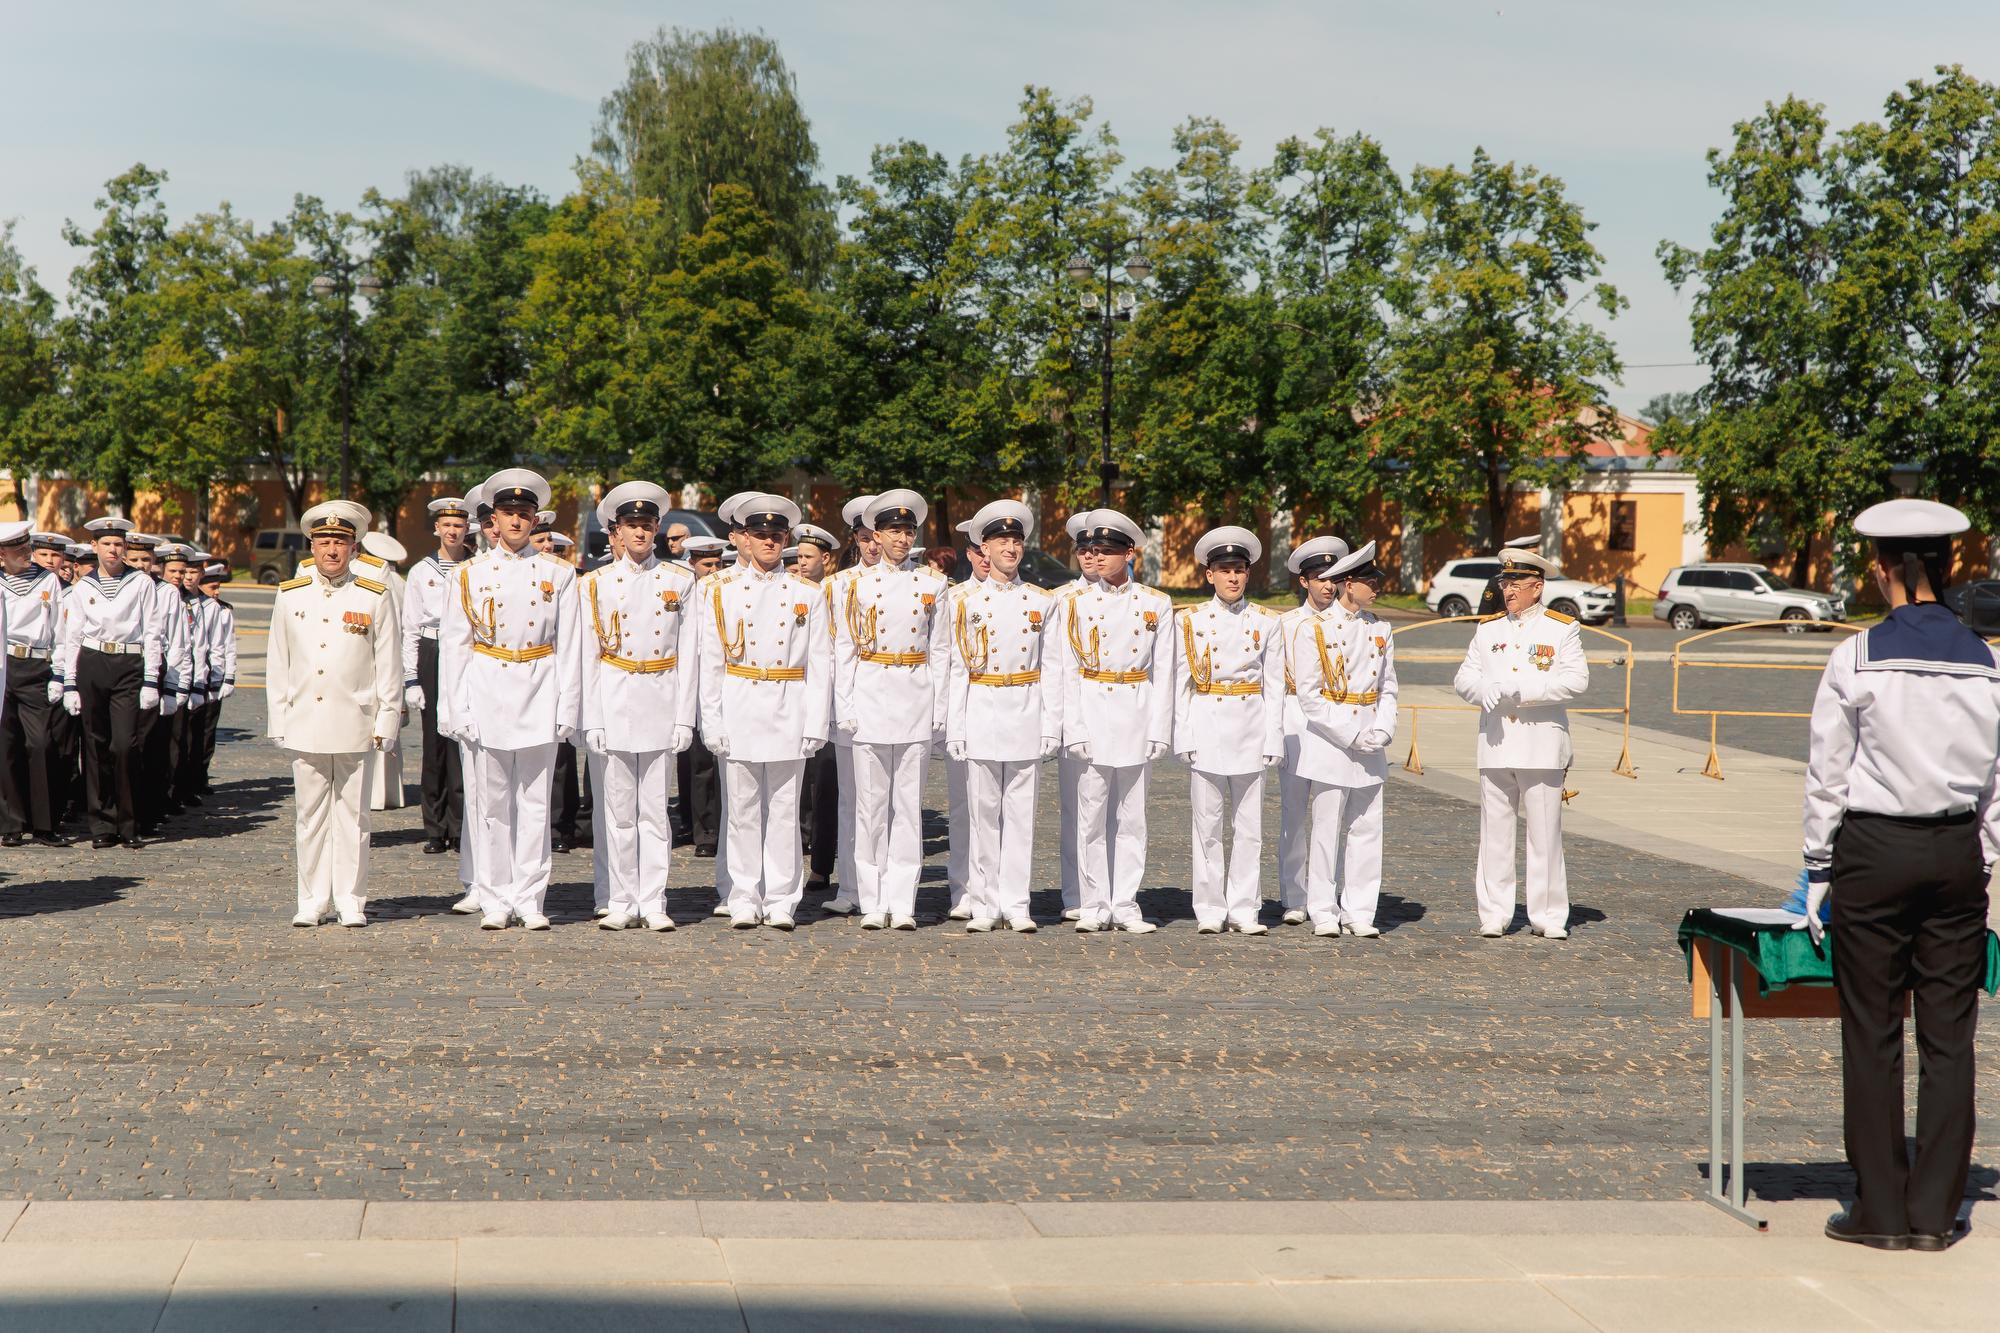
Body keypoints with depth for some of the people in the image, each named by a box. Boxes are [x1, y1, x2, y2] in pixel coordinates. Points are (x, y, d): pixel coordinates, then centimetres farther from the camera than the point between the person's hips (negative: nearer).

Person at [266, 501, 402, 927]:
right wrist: (279, 721, 7)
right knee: (311, 815, 5)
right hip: (305, 727, 2)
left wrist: (387, 721, -1)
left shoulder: (376, 597, 3)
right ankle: (313, 900, 11)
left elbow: (389, 666, 4)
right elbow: (276, 665, 11)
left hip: (354, 726, -2)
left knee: (352, 815, 2)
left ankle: (351, 900, 8)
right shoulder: (290, 596, 9)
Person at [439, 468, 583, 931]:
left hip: (539, 697, 0)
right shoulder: (471, 574, 5)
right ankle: (494, 901, 9)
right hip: (487, 695, 0)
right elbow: (454, 645, 5)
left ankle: (529, 899, 9)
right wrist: (460, 709, -2)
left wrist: (568, 709, -1)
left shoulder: (558, 575, 5)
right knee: (491, 803, 3)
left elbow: (569, 647, 4)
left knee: (535, 801, 3)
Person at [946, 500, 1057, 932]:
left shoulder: (1040, 601, 8)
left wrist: (1052, 724, 1)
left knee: (1021, 813, 2)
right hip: (981, 713, -1)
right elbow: (954, 666, 1)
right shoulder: (965, 599, 3)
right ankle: (983, 905, 7)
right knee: (982, 812, 1)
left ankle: (1015, 905, 7)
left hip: (1027, 714, 1)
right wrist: (954, 727, -4)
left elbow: (1051, 668, 7)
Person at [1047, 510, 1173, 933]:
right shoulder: (1075, 604, 4)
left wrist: (1158, 730, -2)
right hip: (1092, 713, -1)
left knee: (1131, 816, 4)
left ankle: (1125, 905, 10)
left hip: (1137, 716, 1)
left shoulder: (1156, 605, 5)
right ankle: (1094, 906, 8)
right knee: (1092, 815, 1)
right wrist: (1074, 729, -7)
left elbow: (1163, 672, 5)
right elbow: (1067, 672, 1)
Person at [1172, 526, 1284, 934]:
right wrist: (1184, 738, -4)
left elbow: (1275, 686, 6)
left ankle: (1243, 909, 9)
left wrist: (1272, 741, -1)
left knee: (1249, 825, 3)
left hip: (1250, 732, 1)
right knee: (1207, 824, 1)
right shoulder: (1190, 621, 5)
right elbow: (1180, 683, 4)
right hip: (1206, 728, -1)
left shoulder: (1266, 623, 7)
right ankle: (1210, 909, 8)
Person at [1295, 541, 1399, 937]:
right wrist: (1351, 734, -14)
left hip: (1370, 746, 5)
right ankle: (1323, 913, 7)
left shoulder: (1379, 630, 9)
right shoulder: (1314, 630, -6)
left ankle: (1359, 912, 11)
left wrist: (1383, 730, -6)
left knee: (1367, 828, 5)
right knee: (1327, 829, -1)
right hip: (1329, 739, -5)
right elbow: (1309, 695, -9)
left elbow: (1388, 687, 12)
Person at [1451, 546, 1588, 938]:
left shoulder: (1562, 629, 4)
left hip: (1542, 747, -3)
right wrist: (1486, 690, -13)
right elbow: (1463, 678, 11)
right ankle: (1494, 915, 7)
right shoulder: (1488, 630, 16)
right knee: (1494, 832, 3)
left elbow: (1577, 679, -7)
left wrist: (1524, 690, -17)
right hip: (1495, 745, 3)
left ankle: (1549, 915, 5)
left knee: (1545, 833, -1)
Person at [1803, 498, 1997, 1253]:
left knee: (1871, 1034, 3)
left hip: (1875, 850, -3)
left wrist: (1818, 873, 5)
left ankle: (1881, 1210, 7)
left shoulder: (1857, 659, -8)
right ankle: (1935, 1212, 11)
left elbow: (1827, 773, -4)